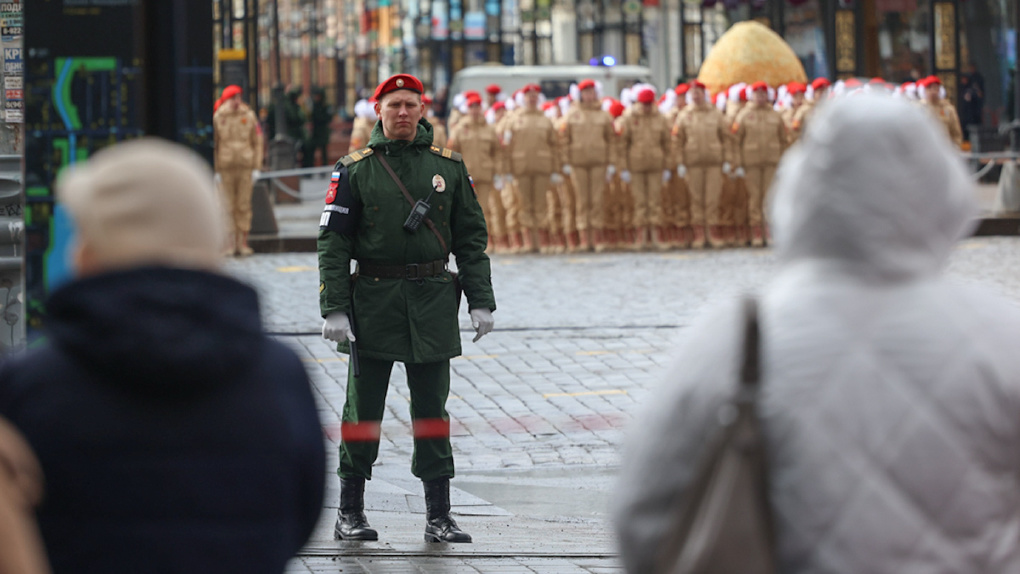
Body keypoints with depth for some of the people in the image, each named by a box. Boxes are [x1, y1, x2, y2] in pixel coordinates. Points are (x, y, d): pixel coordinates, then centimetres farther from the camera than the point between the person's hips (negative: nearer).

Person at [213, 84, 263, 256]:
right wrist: (216, 170, 0)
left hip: (245, 166, 1)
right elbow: (213, 144, 5)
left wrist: (256, 167, 2)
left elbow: (257, 142, 8)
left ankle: (243, 243, 6)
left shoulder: (249, 116, 5)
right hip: (226, 166, -1)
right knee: (229, 207, -1)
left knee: (244, 205, 1)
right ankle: (231, 244, 1)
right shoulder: (218, 118, 2)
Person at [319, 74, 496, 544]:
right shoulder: (355, 170, 0)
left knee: (432, 411, 4)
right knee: (363, 410, 3)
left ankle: (439, 515, 9)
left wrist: (480, 301, 3)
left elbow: (471, 239, 11)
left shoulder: (449, 168, 8)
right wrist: (334, 310, -10)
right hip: (374, 299, -2)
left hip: (433, 301, 2)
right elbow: (333, 243, -2)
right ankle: (350, 513, 13)